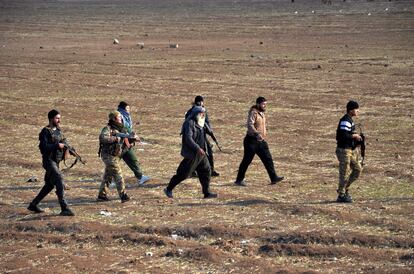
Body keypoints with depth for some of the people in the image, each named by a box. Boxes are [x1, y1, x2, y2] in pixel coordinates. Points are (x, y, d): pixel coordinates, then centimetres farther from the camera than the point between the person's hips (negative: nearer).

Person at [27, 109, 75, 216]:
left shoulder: (58, 130, 13)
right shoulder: (46, 131, -11)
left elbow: (64, 142, 16)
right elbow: (43, 146, -21)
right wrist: (57, 146, -26)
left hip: (56, 161, 9)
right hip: (49, 160, -9)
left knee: (50, 184, 15)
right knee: (59, 181, -20)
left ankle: (33, 205, 27)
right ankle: (64, 208, -23)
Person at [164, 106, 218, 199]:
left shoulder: (200, 124, 12)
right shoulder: (190, 123, -17)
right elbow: (188, 138, -25)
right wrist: (198, 148, -31)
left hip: (200, 153, 9)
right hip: (192, 154, -9)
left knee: (206, 171, 7)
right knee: (183, 173, -4)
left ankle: (207, 192, 13)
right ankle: (168, 189, 8)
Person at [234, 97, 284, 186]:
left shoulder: (262, 113, 14)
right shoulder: (253, 113, -14)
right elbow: (250, 125, -28)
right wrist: (257, 134, -39)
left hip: (261, 141, 8)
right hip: (252, 140, -8)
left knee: (268, 159, 1)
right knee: (247, 160, -2)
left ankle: (273, 178, 1)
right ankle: (239, 180, 7)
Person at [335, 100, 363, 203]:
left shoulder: (350, 120, 14)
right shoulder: (345, 121, -17)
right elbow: (344, 135, -27)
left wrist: (356, 137, 6)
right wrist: (355, 136, -14)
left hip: (351, 150, 10)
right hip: (344, 149, -10)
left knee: (357, 169, 12)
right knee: (345, 173, -3)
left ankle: (345, 188, 22)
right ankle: (341, 195, 7)